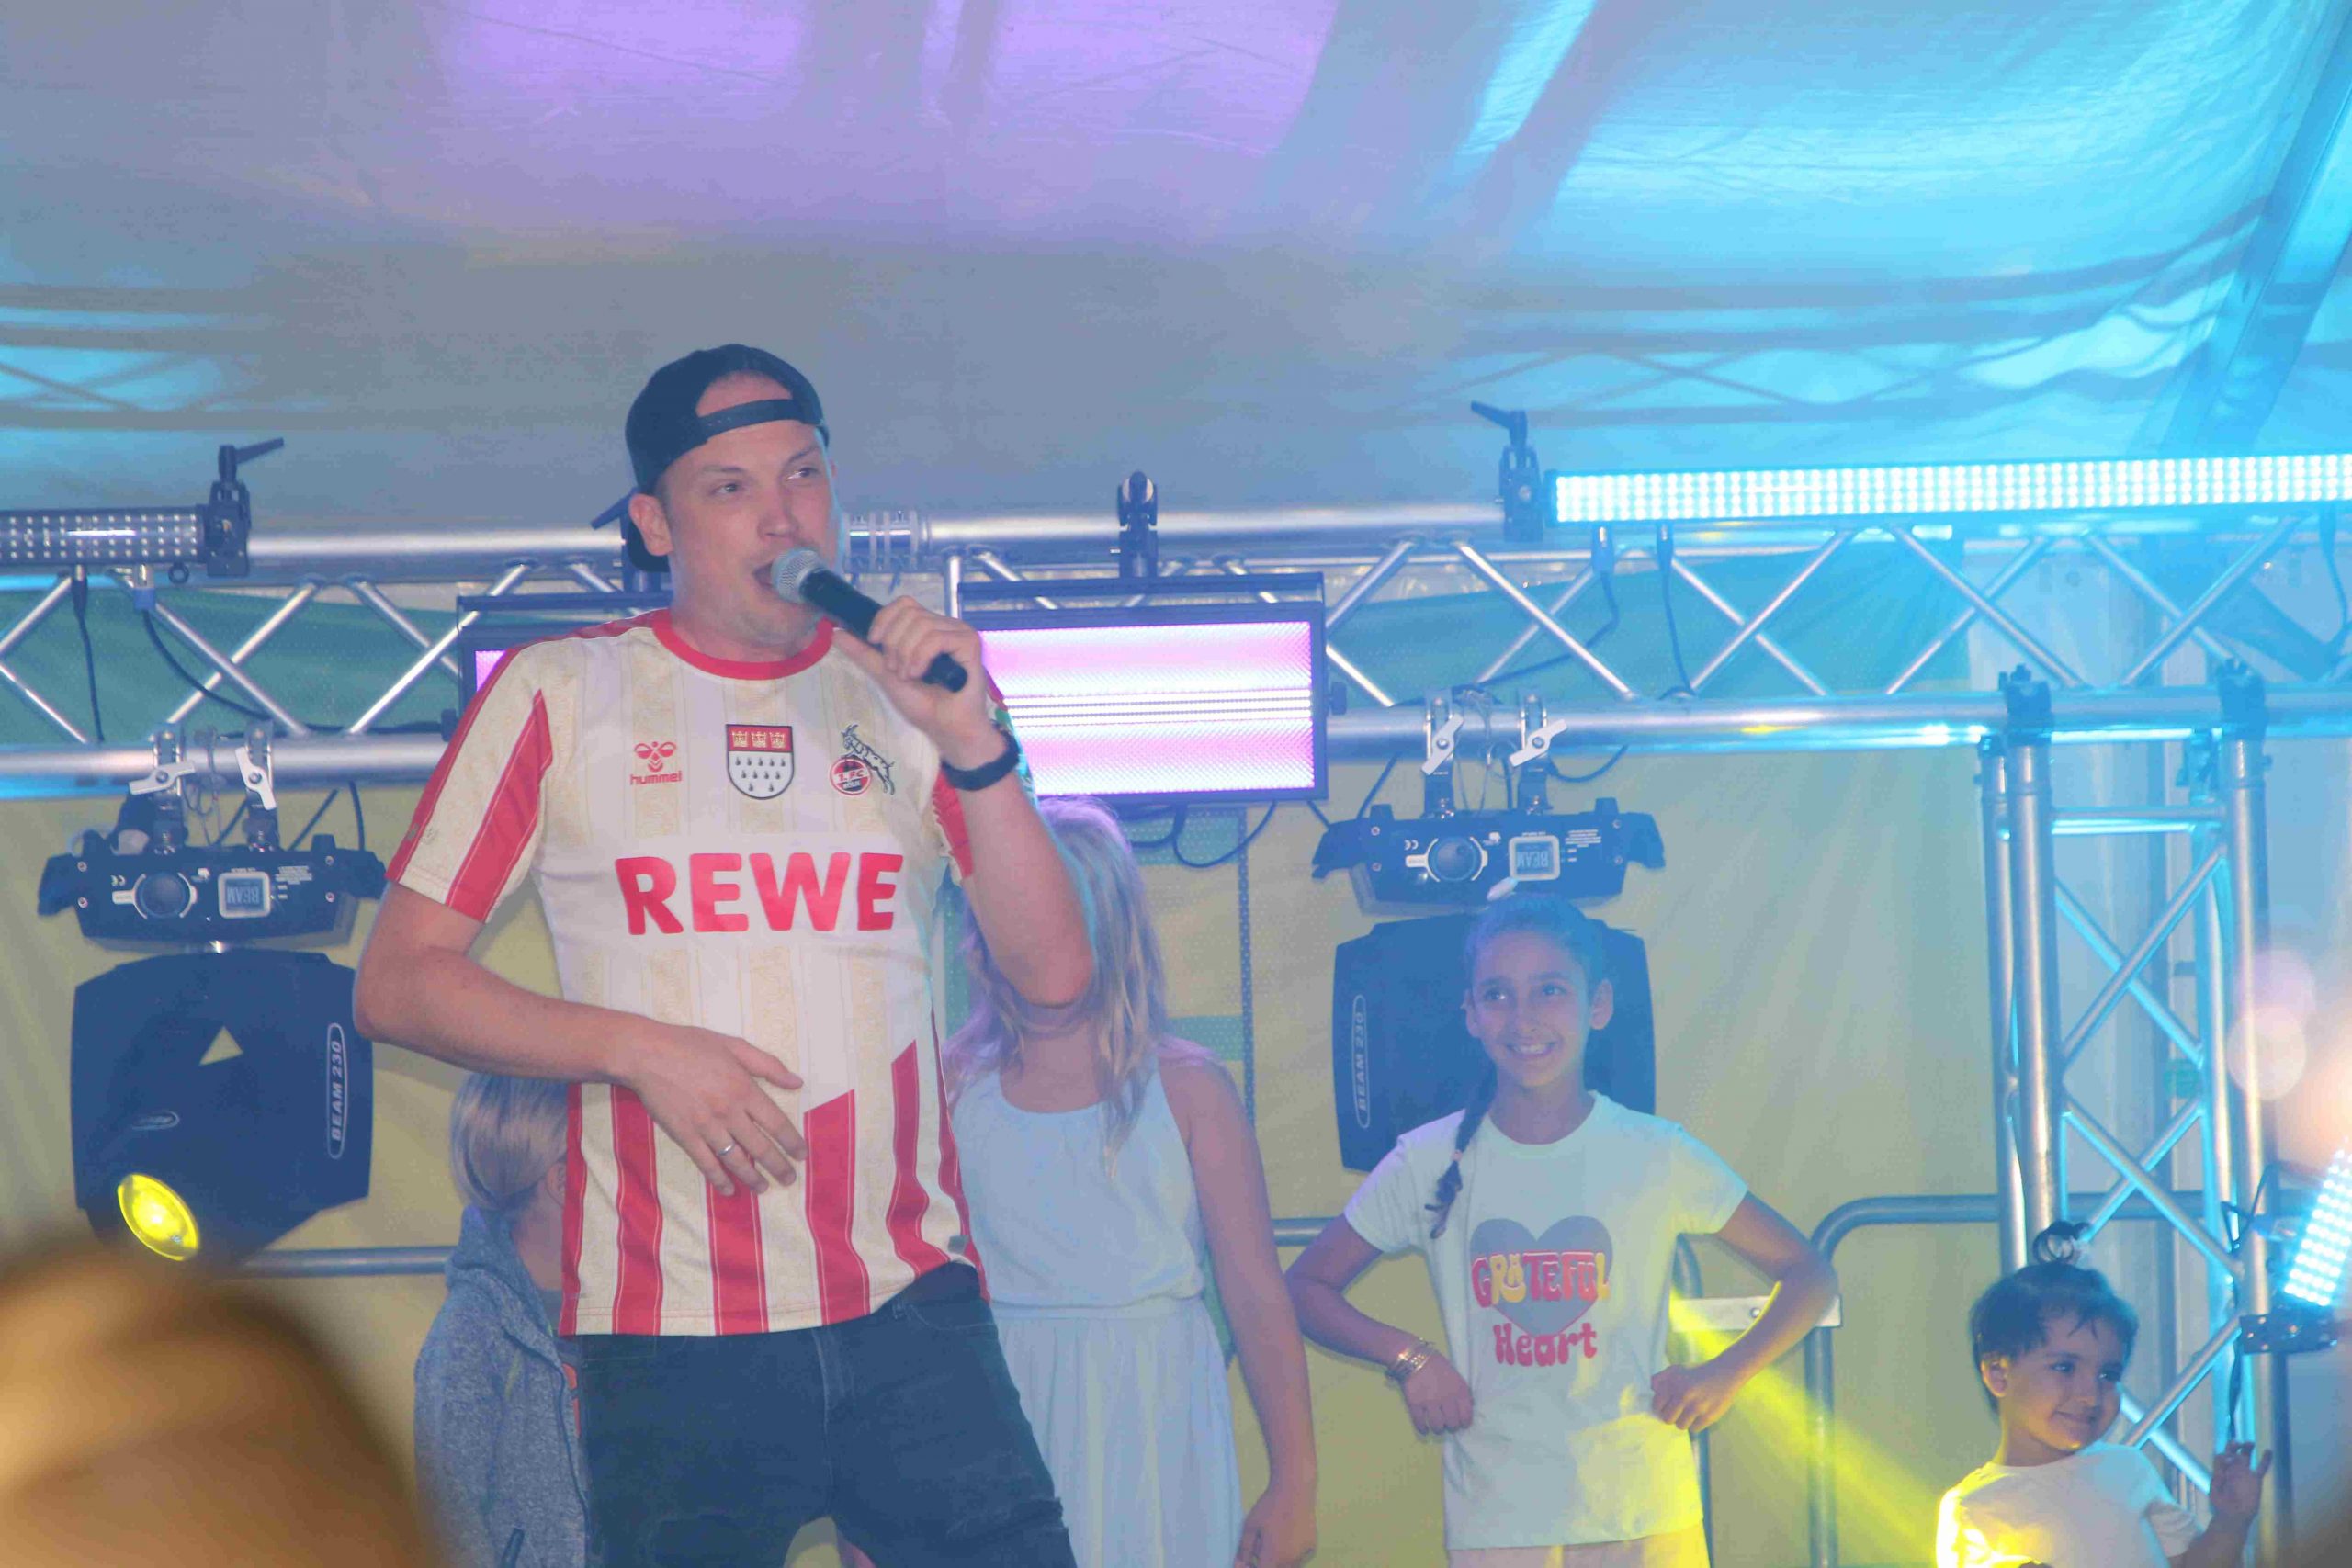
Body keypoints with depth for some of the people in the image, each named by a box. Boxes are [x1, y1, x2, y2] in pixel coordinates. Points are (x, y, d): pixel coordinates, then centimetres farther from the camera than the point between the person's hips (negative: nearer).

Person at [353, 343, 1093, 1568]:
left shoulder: (904, 691, 12)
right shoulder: (558, 694, 6)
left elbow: (1054, 974, 5)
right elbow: (396, 984, 2)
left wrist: (973, 742, -7)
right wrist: (640, 1048, -10)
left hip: (912, 1310, 2)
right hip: (673, 1330, -2)